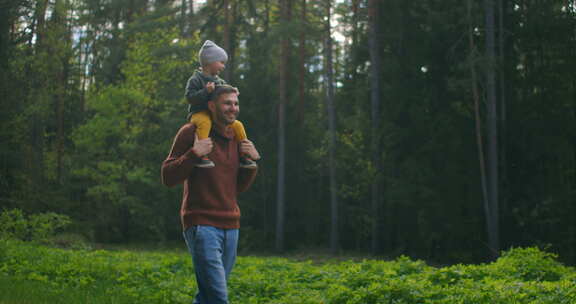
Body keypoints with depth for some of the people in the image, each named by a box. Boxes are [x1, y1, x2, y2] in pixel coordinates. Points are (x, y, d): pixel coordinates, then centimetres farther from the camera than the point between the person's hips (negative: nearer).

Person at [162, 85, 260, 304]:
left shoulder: (236, 138, 14)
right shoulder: (191, 132, -4)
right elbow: (168, 177, -6)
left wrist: (252, 161, 4)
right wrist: (194, 154, -19)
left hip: (230, 226, 7)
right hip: (202, 225, -6)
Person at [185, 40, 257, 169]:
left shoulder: (220, 82, 17)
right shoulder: (195, 79, -6)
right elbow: (190, 97, -17)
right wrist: (206, 91, -27)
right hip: (199, 113, -7)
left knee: (237, 125, -6)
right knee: (205, 123, -40)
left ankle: (244, 156, 4)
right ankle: (201, 155, -48)